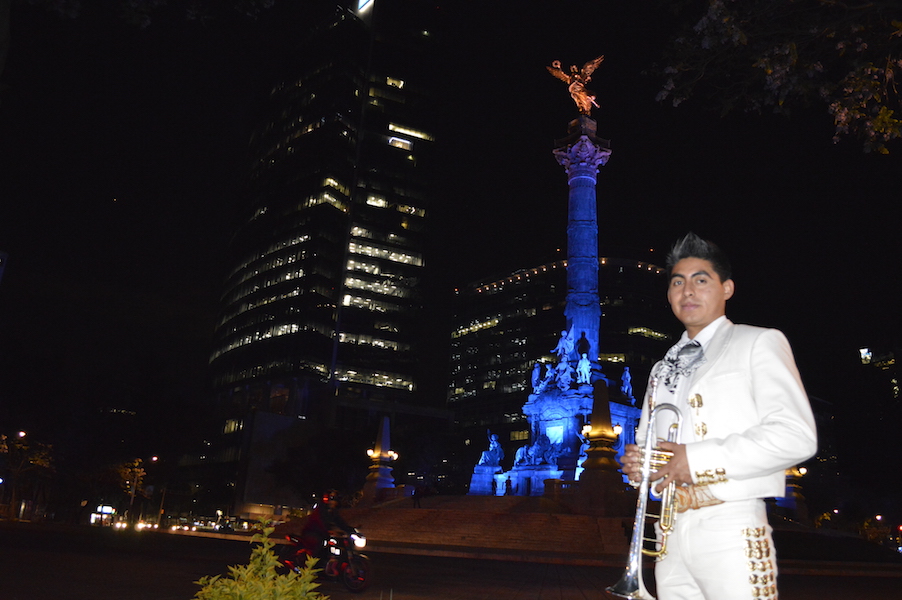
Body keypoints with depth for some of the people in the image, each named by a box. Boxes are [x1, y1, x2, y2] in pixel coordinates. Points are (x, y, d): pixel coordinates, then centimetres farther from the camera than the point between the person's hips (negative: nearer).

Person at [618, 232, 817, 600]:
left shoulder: (758, 343, 0)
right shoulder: (662, 370, 20)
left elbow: (796, 436, -13)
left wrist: (696, 459, -16)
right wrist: (635, 463, 2)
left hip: (729, 528, -5)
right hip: (669, 528, 6)